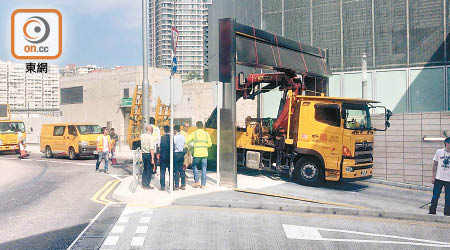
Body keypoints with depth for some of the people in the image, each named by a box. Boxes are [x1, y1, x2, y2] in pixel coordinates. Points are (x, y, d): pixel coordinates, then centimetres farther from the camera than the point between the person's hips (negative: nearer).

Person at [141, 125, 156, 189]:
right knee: (149, 170, 2)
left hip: (143, 154, 7)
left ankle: (143, 184, 26)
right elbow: (151, 149, -20)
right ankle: (147, 185, 5)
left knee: (145, 169, 18)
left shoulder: (142, 136, 6)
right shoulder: (150, 137, -16)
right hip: (149, 154, -7)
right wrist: (152, 158, -21)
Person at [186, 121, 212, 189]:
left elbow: (186, 141, -2)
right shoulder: (206, 134, 4)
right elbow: (210, 144, 5)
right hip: (204, 154, 2)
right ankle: (203, 185, 8)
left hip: (197, 154, -2)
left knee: (194, 166, 19)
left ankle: (197, 182, 13)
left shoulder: (194, 134, -3)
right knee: (204, 169, 7)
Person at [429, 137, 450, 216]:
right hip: (439, 178, 0)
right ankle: (432, 211, 13)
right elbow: (435, 165, 5)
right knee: (435, 196, 3)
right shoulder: (439, 152, 0)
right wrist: (433, 177, 2)